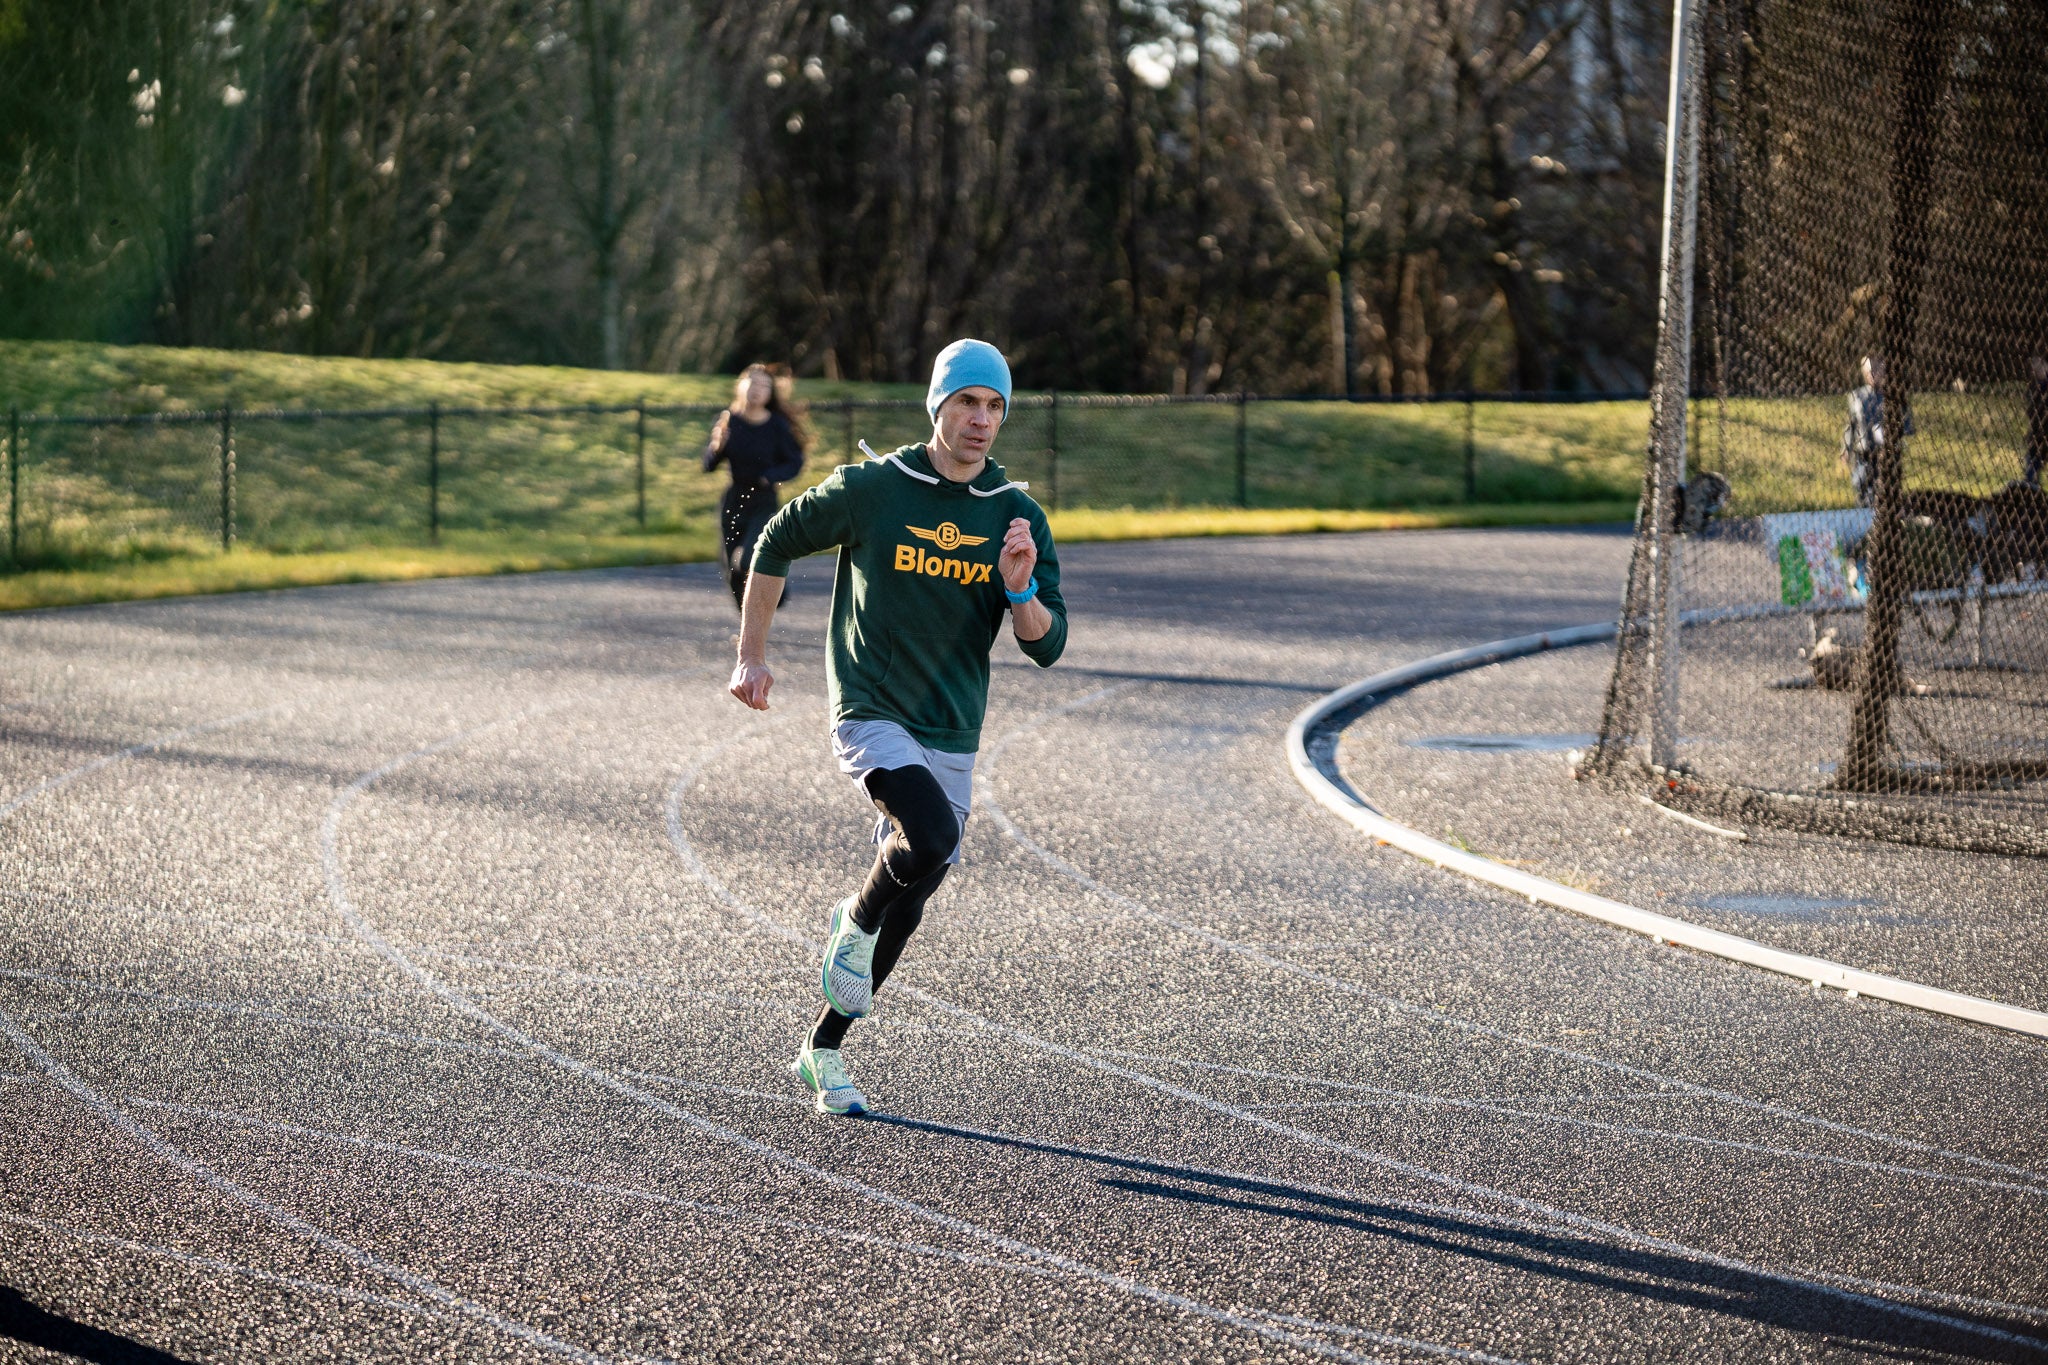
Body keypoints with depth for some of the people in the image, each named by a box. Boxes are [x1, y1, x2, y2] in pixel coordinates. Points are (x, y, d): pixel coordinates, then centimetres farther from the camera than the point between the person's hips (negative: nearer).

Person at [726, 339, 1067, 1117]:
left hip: (952, 737, 4)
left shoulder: (1016, 515, 1)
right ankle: (854, 925, 1)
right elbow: (776, 544, 8)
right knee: (932, 836, -30)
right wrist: (751, 657, 7)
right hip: (871, 713, -4)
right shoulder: (871, 489, -7)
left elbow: (1046, 646, -2)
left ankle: (823, 1051, 26)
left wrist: (1020, 588, -22)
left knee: (906, 907, 8)